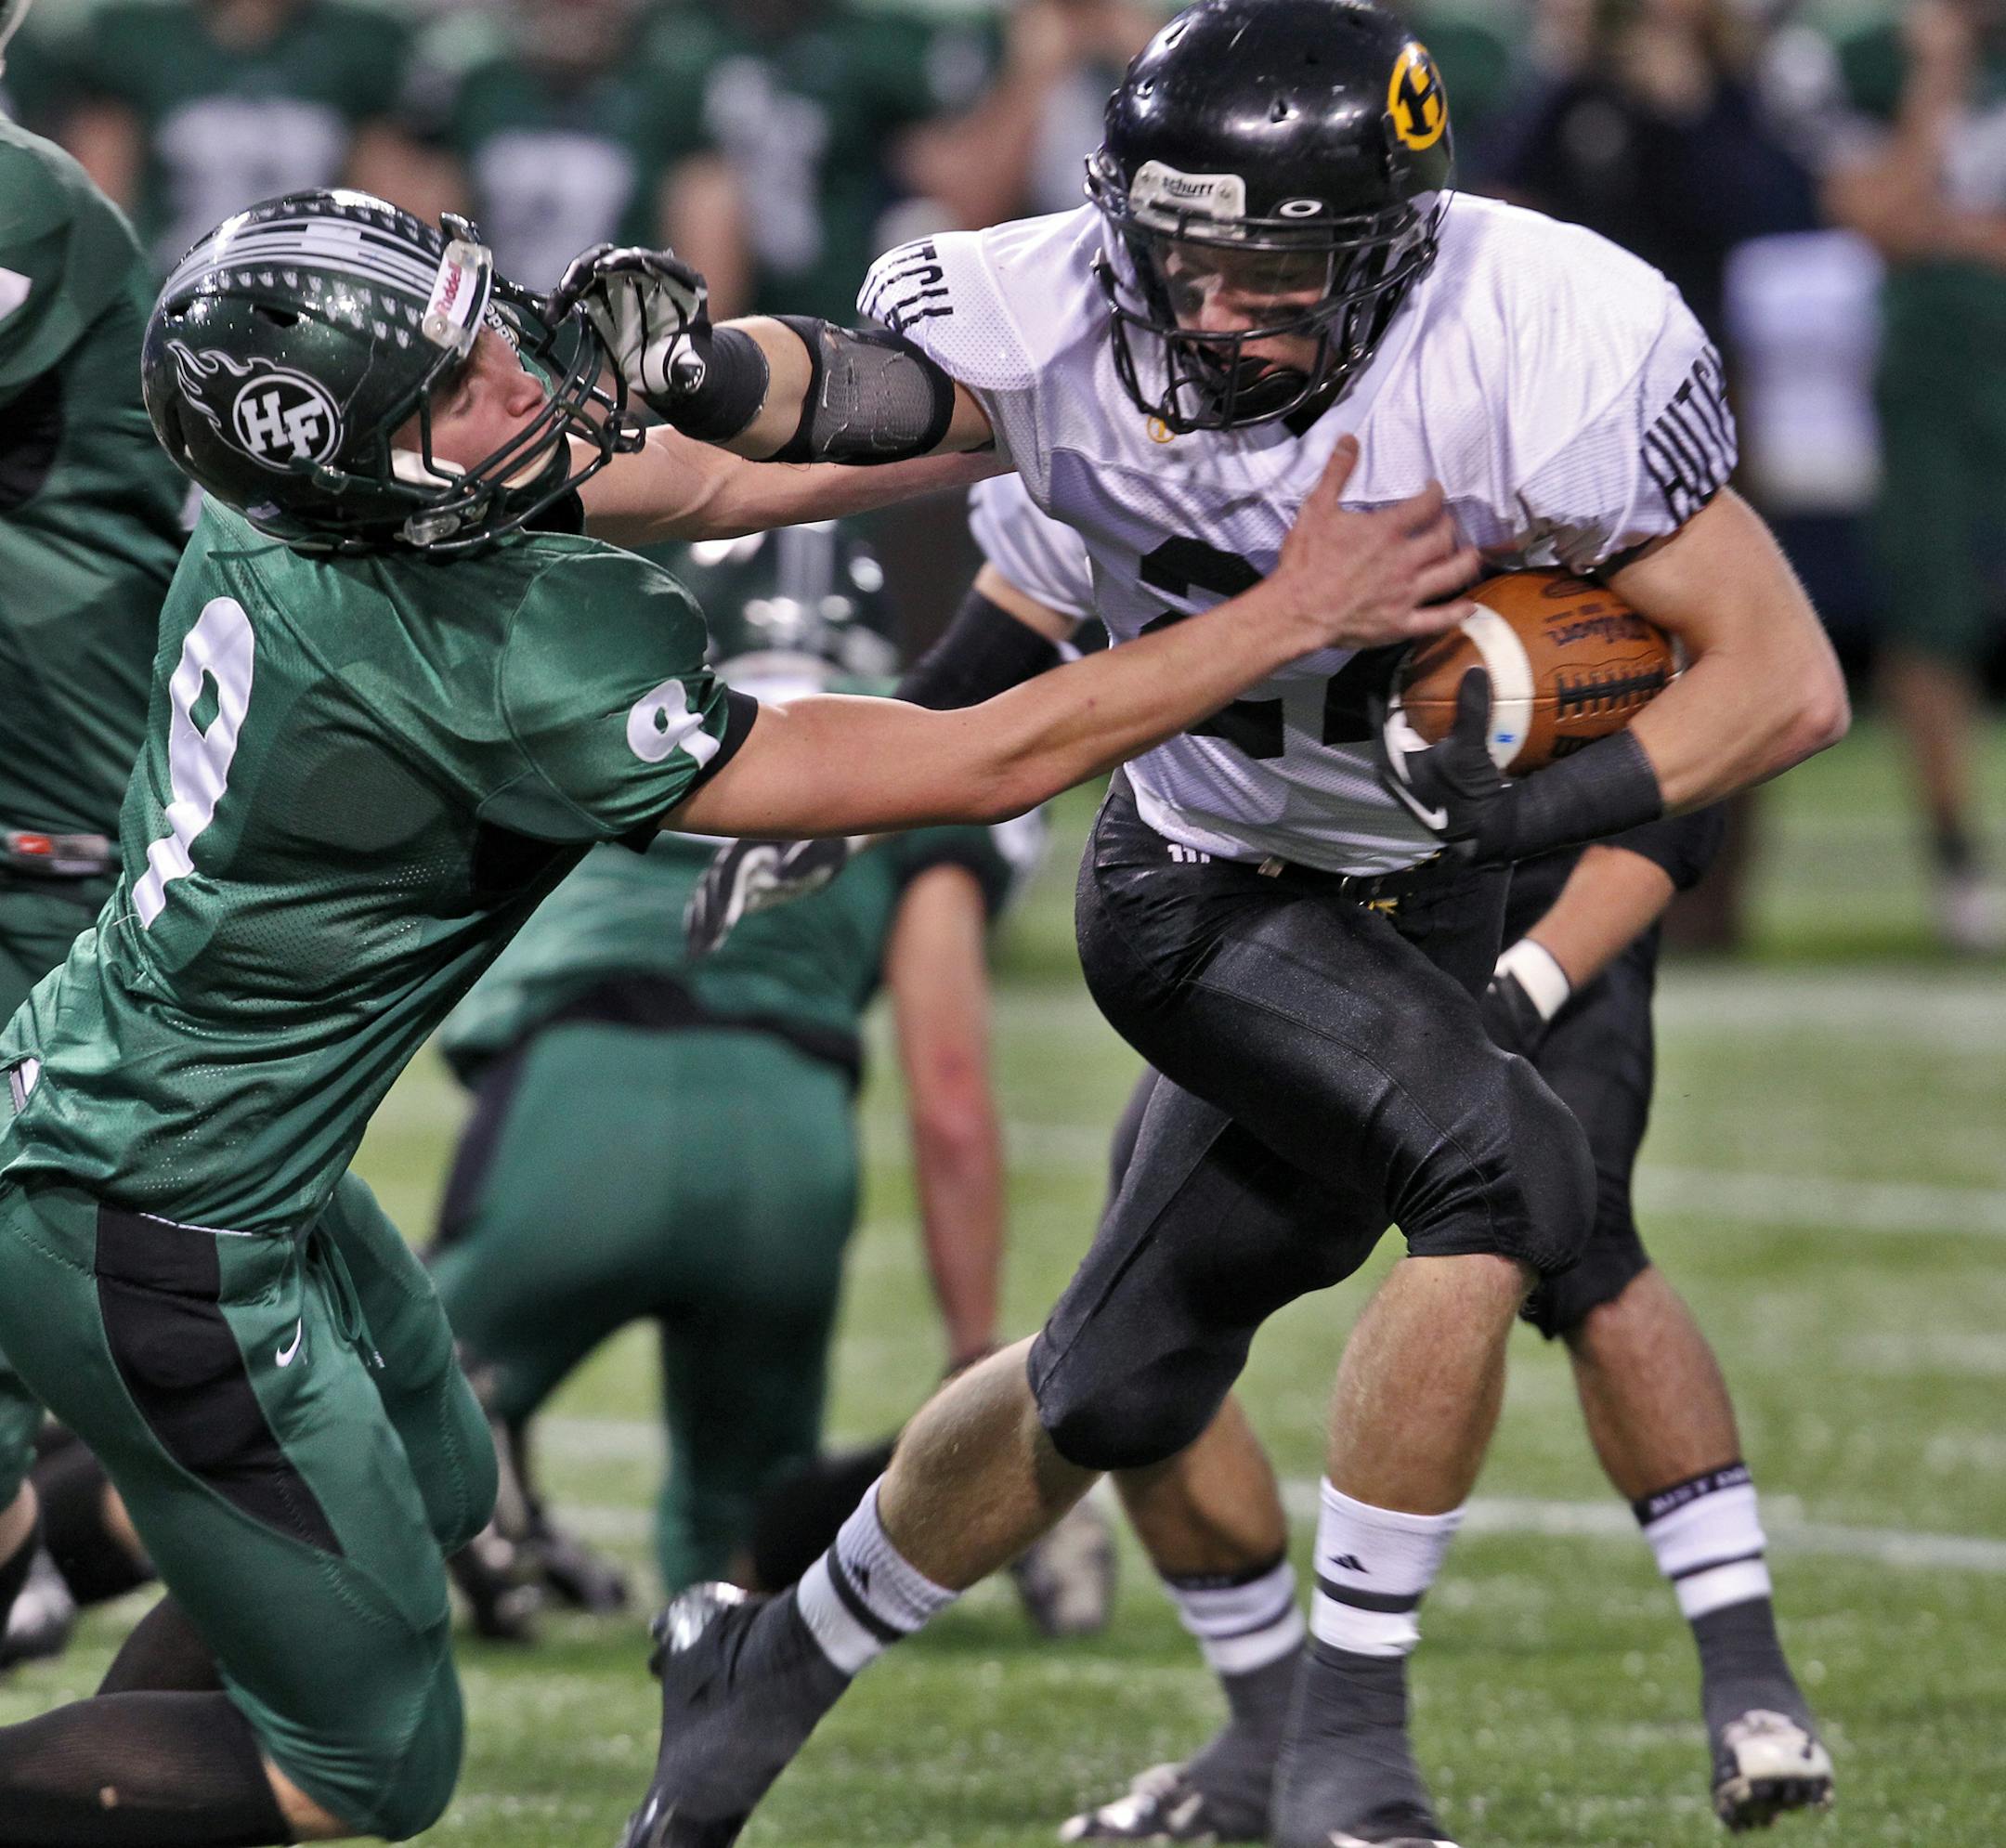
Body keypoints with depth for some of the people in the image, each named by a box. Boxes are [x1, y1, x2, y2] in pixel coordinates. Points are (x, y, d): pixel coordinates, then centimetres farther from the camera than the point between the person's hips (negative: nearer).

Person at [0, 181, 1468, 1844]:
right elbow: (978, 770, -23)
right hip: (164, 1252, -9)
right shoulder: (498, 674, -31)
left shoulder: (289, 509, -8)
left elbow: (683, 473, 10)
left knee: (430, 1491, 31)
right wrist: (1297, 615, -16)